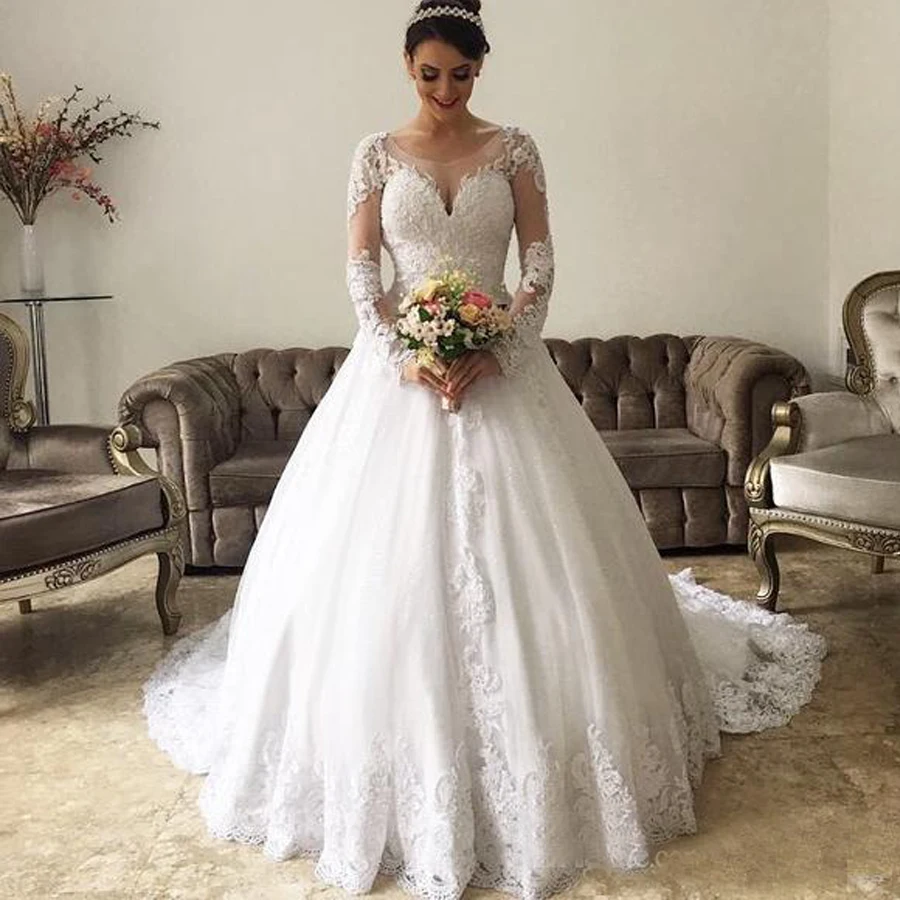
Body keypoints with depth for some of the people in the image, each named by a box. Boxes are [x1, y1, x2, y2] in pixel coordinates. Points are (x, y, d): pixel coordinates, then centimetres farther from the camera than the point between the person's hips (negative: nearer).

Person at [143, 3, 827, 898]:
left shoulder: (514, 149, 5)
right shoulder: (378, 152, 6)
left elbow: (540, 263, -1)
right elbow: (360, 272, 1)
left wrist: (493, 353, -15)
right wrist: (400, 356, -15)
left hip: (499, 363, 0)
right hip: (400, 363, 0)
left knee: (515, 549, 0)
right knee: (387, 552, -1)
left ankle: (538, 751, 18)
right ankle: (399, 761, 17)